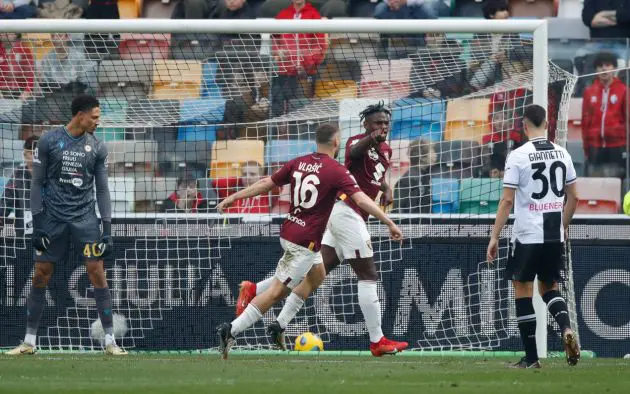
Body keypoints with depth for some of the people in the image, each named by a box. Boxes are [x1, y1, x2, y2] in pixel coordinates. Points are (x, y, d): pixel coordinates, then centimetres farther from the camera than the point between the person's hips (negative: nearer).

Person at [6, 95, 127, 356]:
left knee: (97, 272, -7)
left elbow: (102, 189, 7)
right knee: (41, 275, 1)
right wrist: (37, 223, -5)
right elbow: (37, 183, 1)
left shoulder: (97, 148, 4)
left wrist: (107, 228, 1)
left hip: (85, 217, 1)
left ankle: (110, 341, -2)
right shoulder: (48, 141, -2)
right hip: (53, 216, -1)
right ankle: (29, 341, 10)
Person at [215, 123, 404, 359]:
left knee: (318, 275, 24)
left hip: (289, 232, 8)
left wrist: (233, 198, 18)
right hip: (304, 242, -8)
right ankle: (232, 330, -11)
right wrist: (389, 223, -19)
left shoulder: (299, 163, 6)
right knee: (277, 291, -6)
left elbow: (266, 184, 9)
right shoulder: (336, 171, -12)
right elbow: (361, 200, -20)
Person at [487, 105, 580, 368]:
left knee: (522, 291, 5)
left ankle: (531, 357, 4)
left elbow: (507, 201, -12)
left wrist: (494, 237, -7)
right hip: (555, 236, 5)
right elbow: (572, 197, 11)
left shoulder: (518, 156, -10)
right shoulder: (562, 153, 5)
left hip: (527, 236, -5)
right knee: (549, 287, 19)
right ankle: (566, 328, -9)